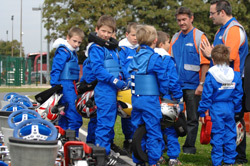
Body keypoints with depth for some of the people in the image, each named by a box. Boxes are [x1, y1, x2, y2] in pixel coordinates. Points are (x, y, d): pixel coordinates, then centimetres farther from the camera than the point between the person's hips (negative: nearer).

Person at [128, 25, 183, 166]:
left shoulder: (135, 58, 8)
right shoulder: (155, 58, -11)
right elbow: (163, 79, -8)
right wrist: (164, 92, 9)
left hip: (136, 99, 6)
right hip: (150, 100, -6)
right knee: (153, 131, 1)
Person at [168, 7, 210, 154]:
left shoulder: (199, 37, -5)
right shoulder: (175, 38, 12)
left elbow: (205, 63, -9)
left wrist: (201, 84, -14)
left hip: (192, 85, -5)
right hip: (176, 85, 5)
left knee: (192, 118, 5)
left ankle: (190, 146, 14)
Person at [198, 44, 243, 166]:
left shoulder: (211, 75, -10)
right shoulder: (235, 75, 2)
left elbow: (206, 96, -9)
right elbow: (238, 95, 7)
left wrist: (202, 112, -2)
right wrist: (236, 109, 18)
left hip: (216, 109, -3)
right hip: (230, 109, 3)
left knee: (217, 136, 1)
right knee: (230, 134, 11)